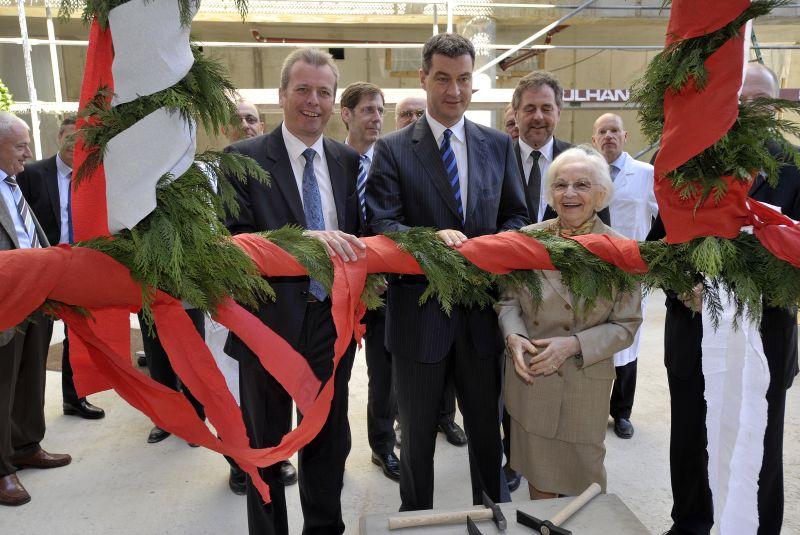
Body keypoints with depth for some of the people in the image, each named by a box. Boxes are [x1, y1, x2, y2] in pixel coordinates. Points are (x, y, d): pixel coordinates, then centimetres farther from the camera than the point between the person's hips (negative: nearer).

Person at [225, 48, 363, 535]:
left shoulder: (348, 160, 5)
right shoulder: (244, 158, -8)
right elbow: (235, 239, -19)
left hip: (333, 320, 4)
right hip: (270, 322, -4)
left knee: (330, 438, 20)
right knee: (266, 445, 15)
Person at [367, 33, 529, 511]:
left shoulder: (499, 145, 6)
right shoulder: (392, 149, -4)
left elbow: (516, 216, 9)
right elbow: (382, 225, -11)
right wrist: (431, 238, -30)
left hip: (482, 310, 3)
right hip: (420, 311, -2)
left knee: (488, 428, 19)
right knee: (418, 433, 16)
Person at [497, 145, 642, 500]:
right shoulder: (528, 238, -4)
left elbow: (626, 324, -6)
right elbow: (507, 299, 5)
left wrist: (575, 344, -20)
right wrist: (513, 335, -14)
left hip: (586, 384, -1)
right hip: (530, 377, 2)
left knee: (583, 479, 17)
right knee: (538, 475, 16)